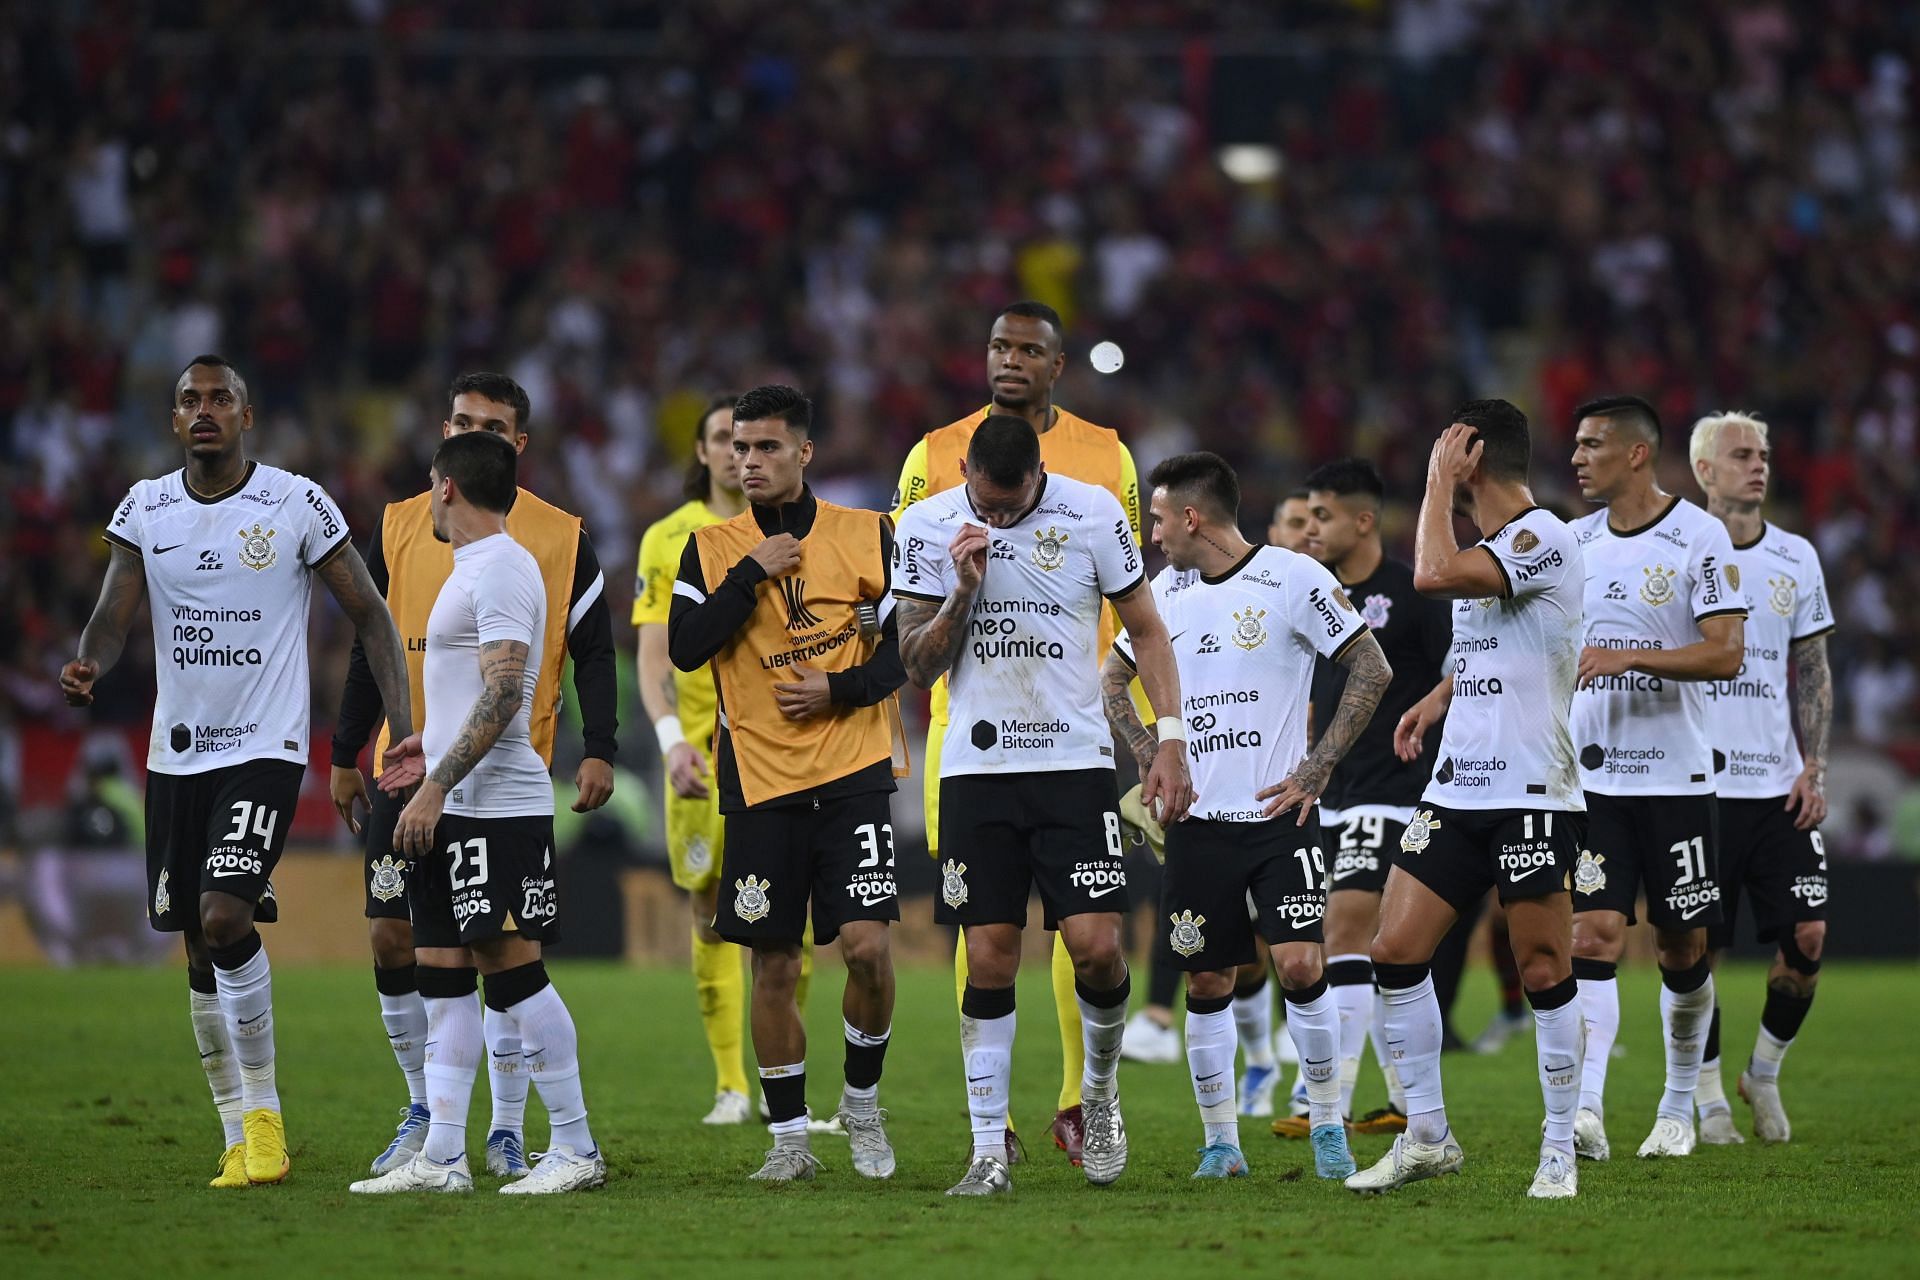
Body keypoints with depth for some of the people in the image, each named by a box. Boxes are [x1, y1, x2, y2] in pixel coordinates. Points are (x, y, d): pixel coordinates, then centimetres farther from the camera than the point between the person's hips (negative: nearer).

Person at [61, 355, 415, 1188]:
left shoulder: (298, 505, -6)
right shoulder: (146, 509, 5)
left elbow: (370, 616, -1)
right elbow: (113, 617, 1)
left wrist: (403, 731, -10)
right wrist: (86, 667, -24)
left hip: (265, 749, -4)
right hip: (177, 753, 4)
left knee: (226, 918, -21)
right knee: (202, 955, 6)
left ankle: (264, 1107, -6)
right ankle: (239, 1134, 16)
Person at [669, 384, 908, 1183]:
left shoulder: (867, 535, 5)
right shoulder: (711, 549, 6)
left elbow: (905, 650, 4)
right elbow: (685, 648, -8)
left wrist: (839, 689, -11)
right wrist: (753, 574, -12)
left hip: (853, 770, -1)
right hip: (760, 780, 1)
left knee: (867, 944, -13)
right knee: (772, 968, 2)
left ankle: (862, 1101, 11)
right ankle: (790, 1138, 14)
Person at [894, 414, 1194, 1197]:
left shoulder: (1093, 514, -4)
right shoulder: (926, 528, -1)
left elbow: (1145, 630, 6)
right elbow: (917, 667, 3)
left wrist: (1171, 738, -2)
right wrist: (962, 592, -14)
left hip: (1075, 760, -1)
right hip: (977, 769, 1)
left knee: (1096, 947, -11)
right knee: (988, 959, -3)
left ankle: (1100, 1087, 18)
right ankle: (989, 1149, 3)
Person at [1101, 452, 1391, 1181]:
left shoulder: (1292, 579, -6)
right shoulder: (1166, 590, 11)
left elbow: (1372, 669, -6)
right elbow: (1113, 679, 24)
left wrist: (1317, 769, -9)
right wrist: (1149, 758, 9)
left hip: (1278, 814, -5)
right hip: (1197, 824, 5)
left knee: (1299, 963, -14)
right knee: (1207, 982, 3)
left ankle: (1328, 1126, 0)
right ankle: (1220, 1141, 13)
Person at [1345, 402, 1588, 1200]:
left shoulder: (1542, 539, -13)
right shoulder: (1488, 551, 16)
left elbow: (1434, 575, -27)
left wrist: (1438, 483, -15)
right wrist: (1438, 700, 17)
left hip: (1531, 794, -9)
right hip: (1456, 790, 9)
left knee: (1544, 973, -3)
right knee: (1395, 952, 2)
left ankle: (1560, 1151, 7)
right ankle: (1426, 1136, 11)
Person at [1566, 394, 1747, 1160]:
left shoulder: (1699, 537, -8)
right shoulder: (1574, 541, 9)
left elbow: (1727, 653, -15)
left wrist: (1626, 658, -25)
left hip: (1675, 775, -3)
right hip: (1591, 775, 3)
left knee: (1682, 947, 6)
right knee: (1592, 934, -12)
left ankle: (1678, 1110, 22)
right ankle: (1586, 1112, -21)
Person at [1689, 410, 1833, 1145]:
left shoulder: (1795, 558, 9)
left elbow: (1812, 672, 14)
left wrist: (1814, 767, 4)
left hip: (1778, 784, 3)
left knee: (1807, 936, -4)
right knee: (1697, 949, -2)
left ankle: (1765, 1071, 18)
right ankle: (1707, 1097, 12)